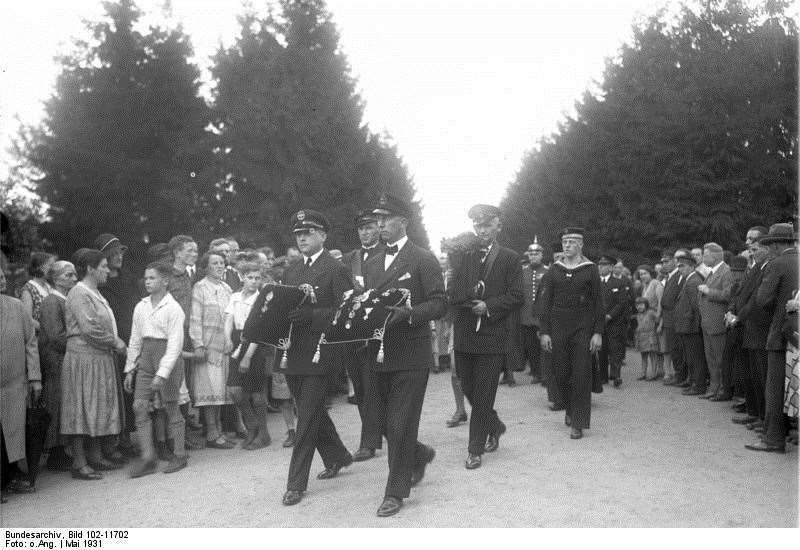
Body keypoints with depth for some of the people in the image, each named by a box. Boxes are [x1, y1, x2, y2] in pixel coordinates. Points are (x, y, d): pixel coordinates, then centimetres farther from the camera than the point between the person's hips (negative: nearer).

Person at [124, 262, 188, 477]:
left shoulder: (173, 308, -9)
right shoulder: (140, 307, 10)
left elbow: (175, 343, -13)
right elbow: (135, 340, 16)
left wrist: (162, 374, -20)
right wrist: (129, 369, 12)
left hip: (167, 356, -6)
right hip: (145, 357, 6)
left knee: (170, 408, 2)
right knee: (140, 406, -3)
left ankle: (178, 456, 16)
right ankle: (148, 458, 3)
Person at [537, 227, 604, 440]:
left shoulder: (591, 270, 1)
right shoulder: (553, 271, 6)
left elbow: (598, 304, 1)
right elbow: (545, 303, 7)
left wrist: (598, 333, -6)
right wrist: (544, 332, 0)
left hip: (583, 330, -2)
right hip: (558, 329, 2)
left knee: (581, 376, -3)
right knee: (561, 374, 6)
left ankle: (578, 423, 4)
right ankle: (570, 408, 32)